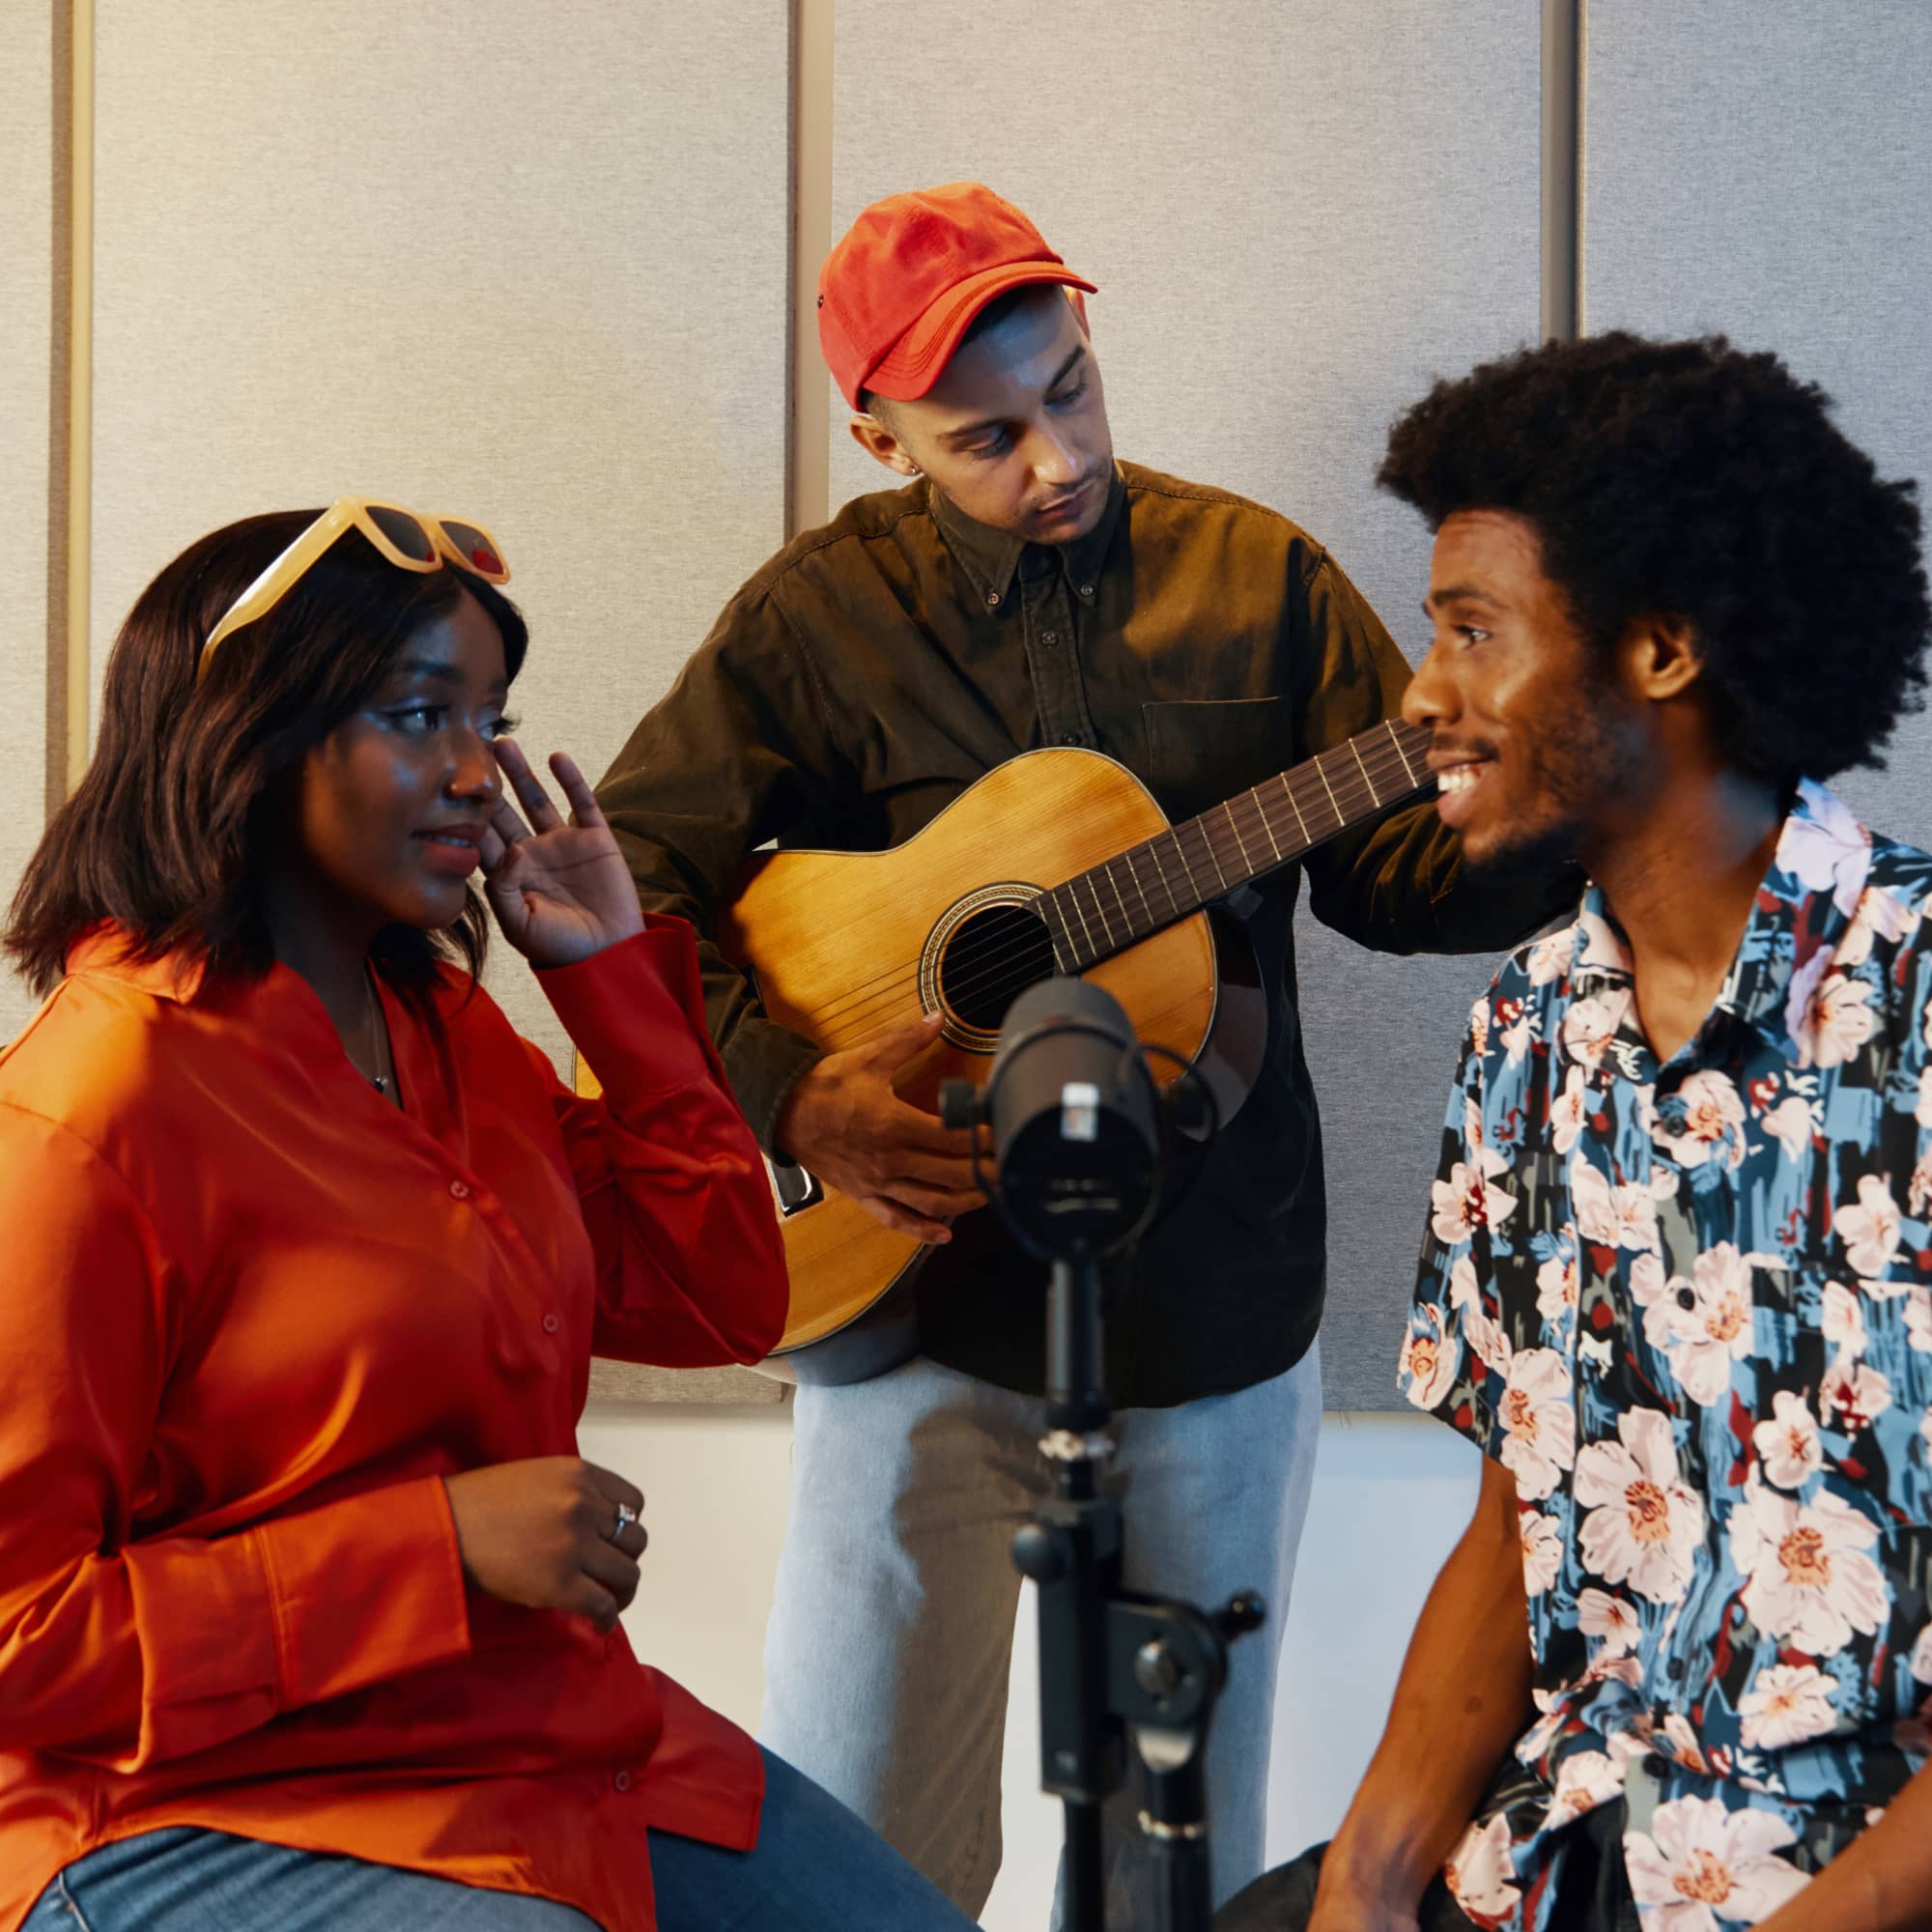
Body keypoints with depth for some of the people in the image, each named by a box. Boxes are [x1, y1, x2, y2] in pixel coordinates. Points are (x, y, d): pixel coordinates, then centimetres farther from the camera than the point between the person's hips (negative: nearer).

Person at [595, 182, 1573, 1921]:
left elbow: (1396, 868, 3)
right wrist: (787, 1090, -17)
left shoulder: (1256, 576, 4)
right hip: (927, 1297, -1)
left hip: (1213, 1308, 2)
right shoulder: (817, 618, -2)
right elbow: (626, 879, -4)